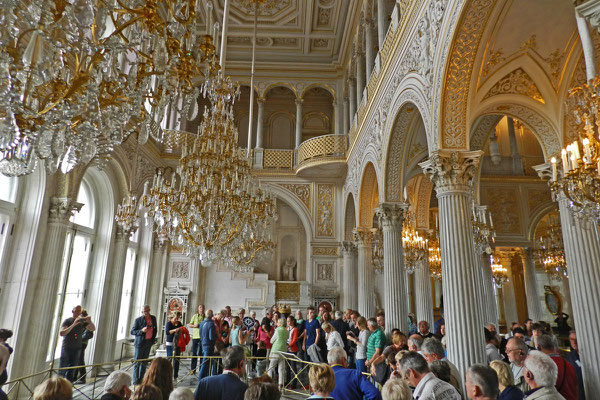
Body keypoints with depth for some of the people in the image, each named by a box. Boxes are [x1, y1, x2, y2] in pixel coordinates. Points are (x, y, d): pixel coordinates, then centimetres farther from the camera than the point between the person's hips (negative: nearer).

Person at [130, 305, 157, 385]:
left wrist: (153, 338, 10)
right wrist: (142, 331, -23)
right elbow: (132, 331, -8)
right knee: (137, 362, -1)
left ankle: (141, 380, 21)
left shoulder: (153, 318, 5)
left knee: (144, 362, 12)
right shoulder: (138, 320, -10)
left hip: (149, 342, 5)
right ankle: (135, 381, 8)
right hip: (140, 343, -5)